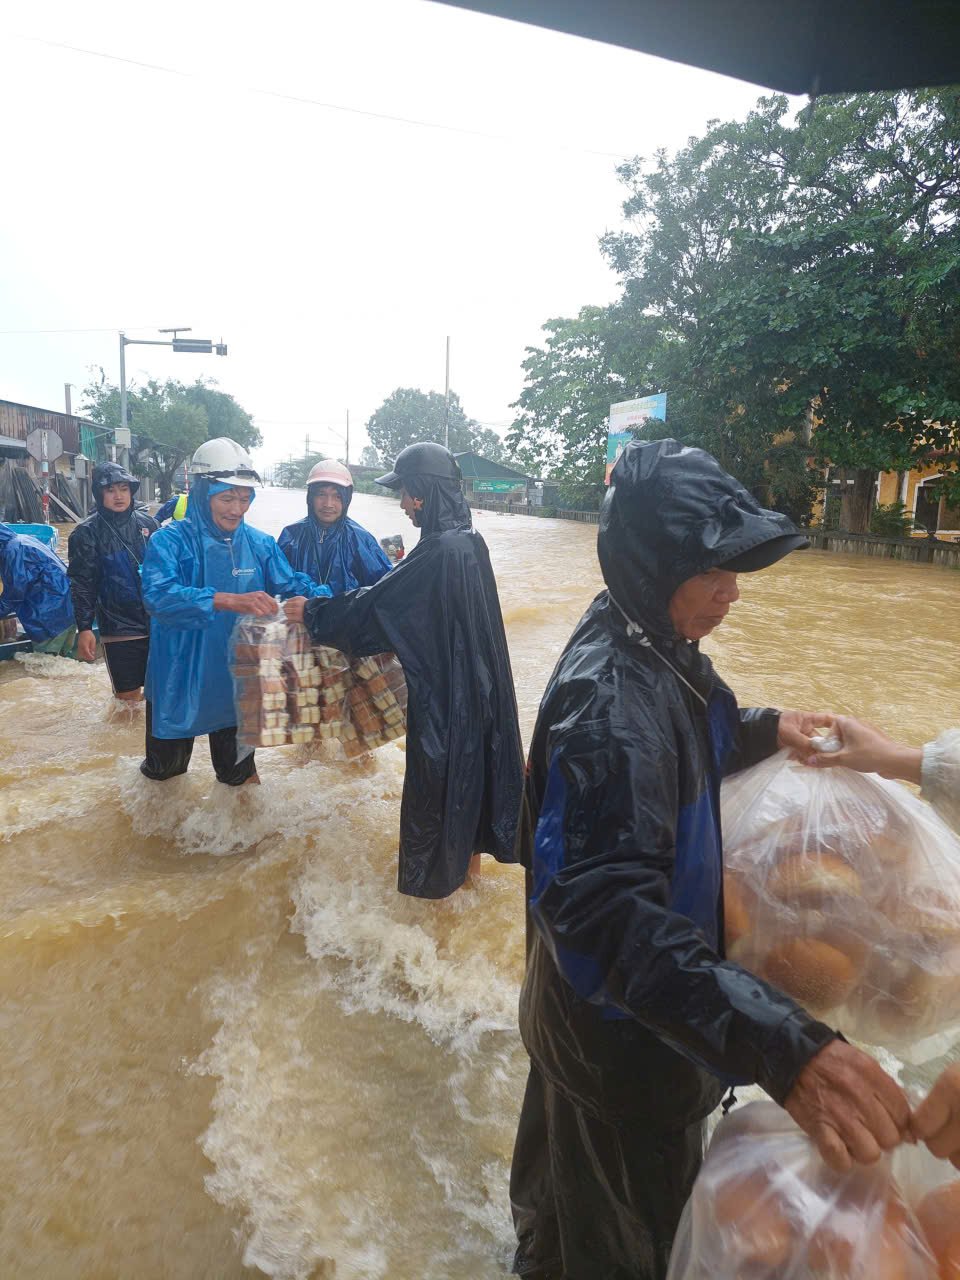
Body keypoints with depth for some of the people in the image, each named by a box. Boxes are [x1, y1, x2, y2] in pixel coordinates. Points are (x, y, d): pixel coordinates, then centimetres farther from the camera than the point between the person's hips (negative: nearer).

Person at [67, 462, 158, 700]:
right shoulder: (87, 532, -4)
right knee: (127, 696, 1)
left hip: (158, 624, 3)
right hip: (119, 628, -3)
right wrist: (84, 629, -10)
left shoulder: (148, 523, 5)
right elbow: (82, 584, -5)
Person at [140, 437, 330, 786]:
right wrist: (230, 601, -46)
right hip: (182, 676, -3)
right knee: (167, 764, 21)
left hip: (240, 675, 3)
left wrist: (319, 597, -23)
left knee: (238, 769, 22)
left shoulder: (260, 544, -2)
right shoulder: (169, 541, -16)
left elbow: (289, 583, 0)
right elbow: (159, 596, -33)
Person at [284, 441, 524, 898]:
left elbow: (374, 604, -19)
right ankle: (467, 851, 37)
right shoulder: (469, 540, 2)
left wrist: (311, 612, -7)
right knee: (467, 764, 20)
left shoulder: (438, 551, -24)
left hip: (443, 687, -8)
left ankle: (433, 872, 26)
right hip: (475, 681, 8)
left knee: (436, 774, 8)